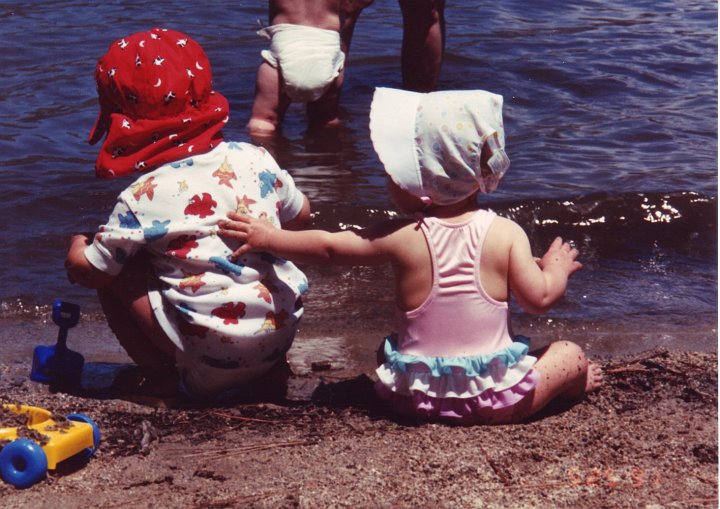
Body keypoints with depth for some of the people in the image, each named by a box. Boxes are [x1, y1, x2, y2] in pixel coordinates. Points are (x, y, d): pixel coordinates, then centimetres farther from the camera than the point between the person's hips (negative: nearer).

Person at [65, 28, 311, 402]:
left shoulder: (143, 198, -11)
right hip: (280, 334, 6)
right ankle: (267, 365, 22)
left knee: (112, 270, 5)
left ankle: (164, 375, 8)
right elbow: (300, 216, 18)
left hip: (213, 361, -6)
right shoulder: (256, 159, 2)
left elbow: (85, 269, -3)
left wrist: (78, 247, 20)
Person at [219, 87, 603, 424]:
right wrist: (557, 268, 12)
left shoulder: (400, 238, -10)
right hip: (495, 400, -1)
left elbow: (327, 248, 2)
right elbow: (540, 298, -10)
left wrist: (269, 238, 18)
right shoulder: (507, 235, -12)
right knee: (570, 354, 19)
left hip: (415, 397, 1)